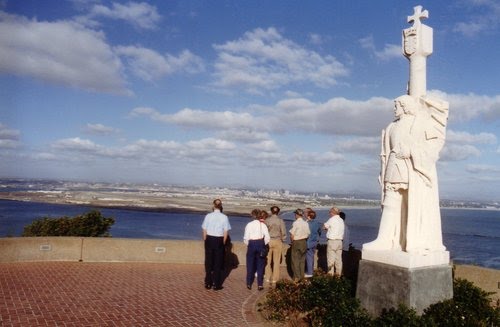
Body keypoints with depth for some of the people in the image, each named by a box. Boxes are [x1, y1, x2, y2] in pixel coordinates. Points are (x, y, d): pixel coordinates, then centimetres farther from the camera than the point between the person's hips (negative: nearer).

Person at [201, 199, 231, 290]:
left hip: (209, 239, 1)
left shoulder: (208, 216, -6)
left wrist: (205, 241, 9)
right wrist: (223, 242, 8)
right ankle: (216, 284, 14)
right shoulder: (224, 217, -7)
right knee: (218, 262, 10)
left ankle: (208, 283, 21)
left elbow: (204, 231, -3)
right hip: (219, 240, -1)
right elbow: (226, 232, -5)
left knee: (208, 262, 13)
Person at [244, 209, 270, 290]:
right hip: (261, 244, 1)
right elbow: (267, 237, -6)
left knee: (250, 265, 11)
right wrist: (263, 245, 9)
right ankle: (260, 284, 11)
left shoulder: (249, 225, -4)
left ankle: (249, 284, 17)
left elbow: (246, 238, -5)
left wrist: (248, 245, 11)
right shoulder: (263, 225, -3)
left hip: (251, 244, 0)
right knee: (260, 265, 9)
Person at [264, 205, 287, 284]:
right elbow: (283, 233, -6)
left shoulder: (267, 220, -8)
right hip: (278, 241, 0)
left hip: (268, 241, 0)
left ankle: (268, 278, 19)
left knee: (268, 260, 12)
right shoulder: (281, 221, -8)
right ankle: (274, 278, 14)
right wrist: (282, 240, 12)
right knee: (276, 261, 10)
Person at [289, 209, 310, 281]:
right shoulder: (306, 223, -2)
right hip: (304, 242, 5)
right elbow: (308, 234, 4)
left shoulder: (295, 223, -16)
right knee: (302, 260, 14)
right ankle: (302, 276, 21)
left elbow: (292, 235, -14)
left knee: (295, 260, 4)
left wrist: (292, 241, 3)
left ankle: (297, 277, 5)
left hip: (296, 242, -5)